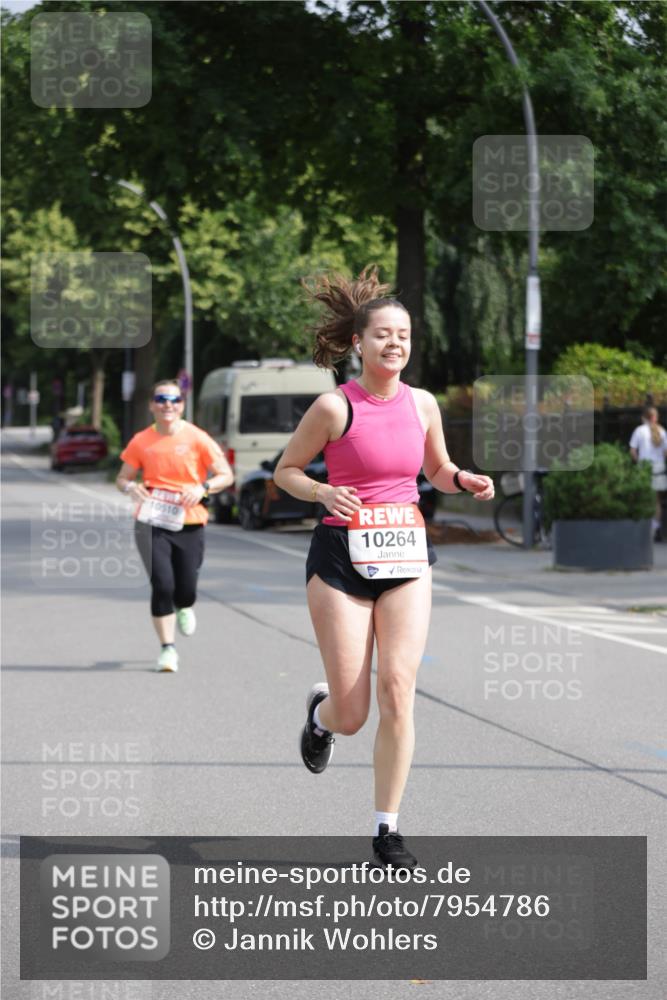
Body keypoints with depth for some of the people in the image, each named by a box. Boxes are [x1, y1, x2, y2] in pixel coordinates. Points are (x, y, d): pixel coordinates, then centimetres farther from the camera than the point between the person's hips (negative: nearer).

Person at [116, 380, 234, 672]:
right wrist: (130, 487, -11)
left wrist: (203, 487, -20)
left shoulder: (196, 439, -3)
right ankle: (167, 649, 0)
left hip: (188, 524, 0)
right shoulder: (141, 441, 3)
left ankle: (184, 608, 42)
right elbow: (122, 477, 13)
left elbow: (226, 475, -1)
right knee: (162, 585, -13)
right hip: (152, 523, 0)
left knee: (186, 590, 2)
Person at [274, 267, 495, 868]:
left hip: (406, 557, 3)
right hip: (342, 556, -3)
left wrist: (463, 481, -1)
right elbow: (286, 470, 2)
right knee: (352, 715, -1)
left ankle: (387, 831, -1)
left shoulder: (422, 404, 4)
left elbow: (437, 469, 21)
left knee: (398, 690, -11)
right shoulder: (334, 407, -8)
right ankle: (320, 713, 40)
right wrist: (325, 494, -17)